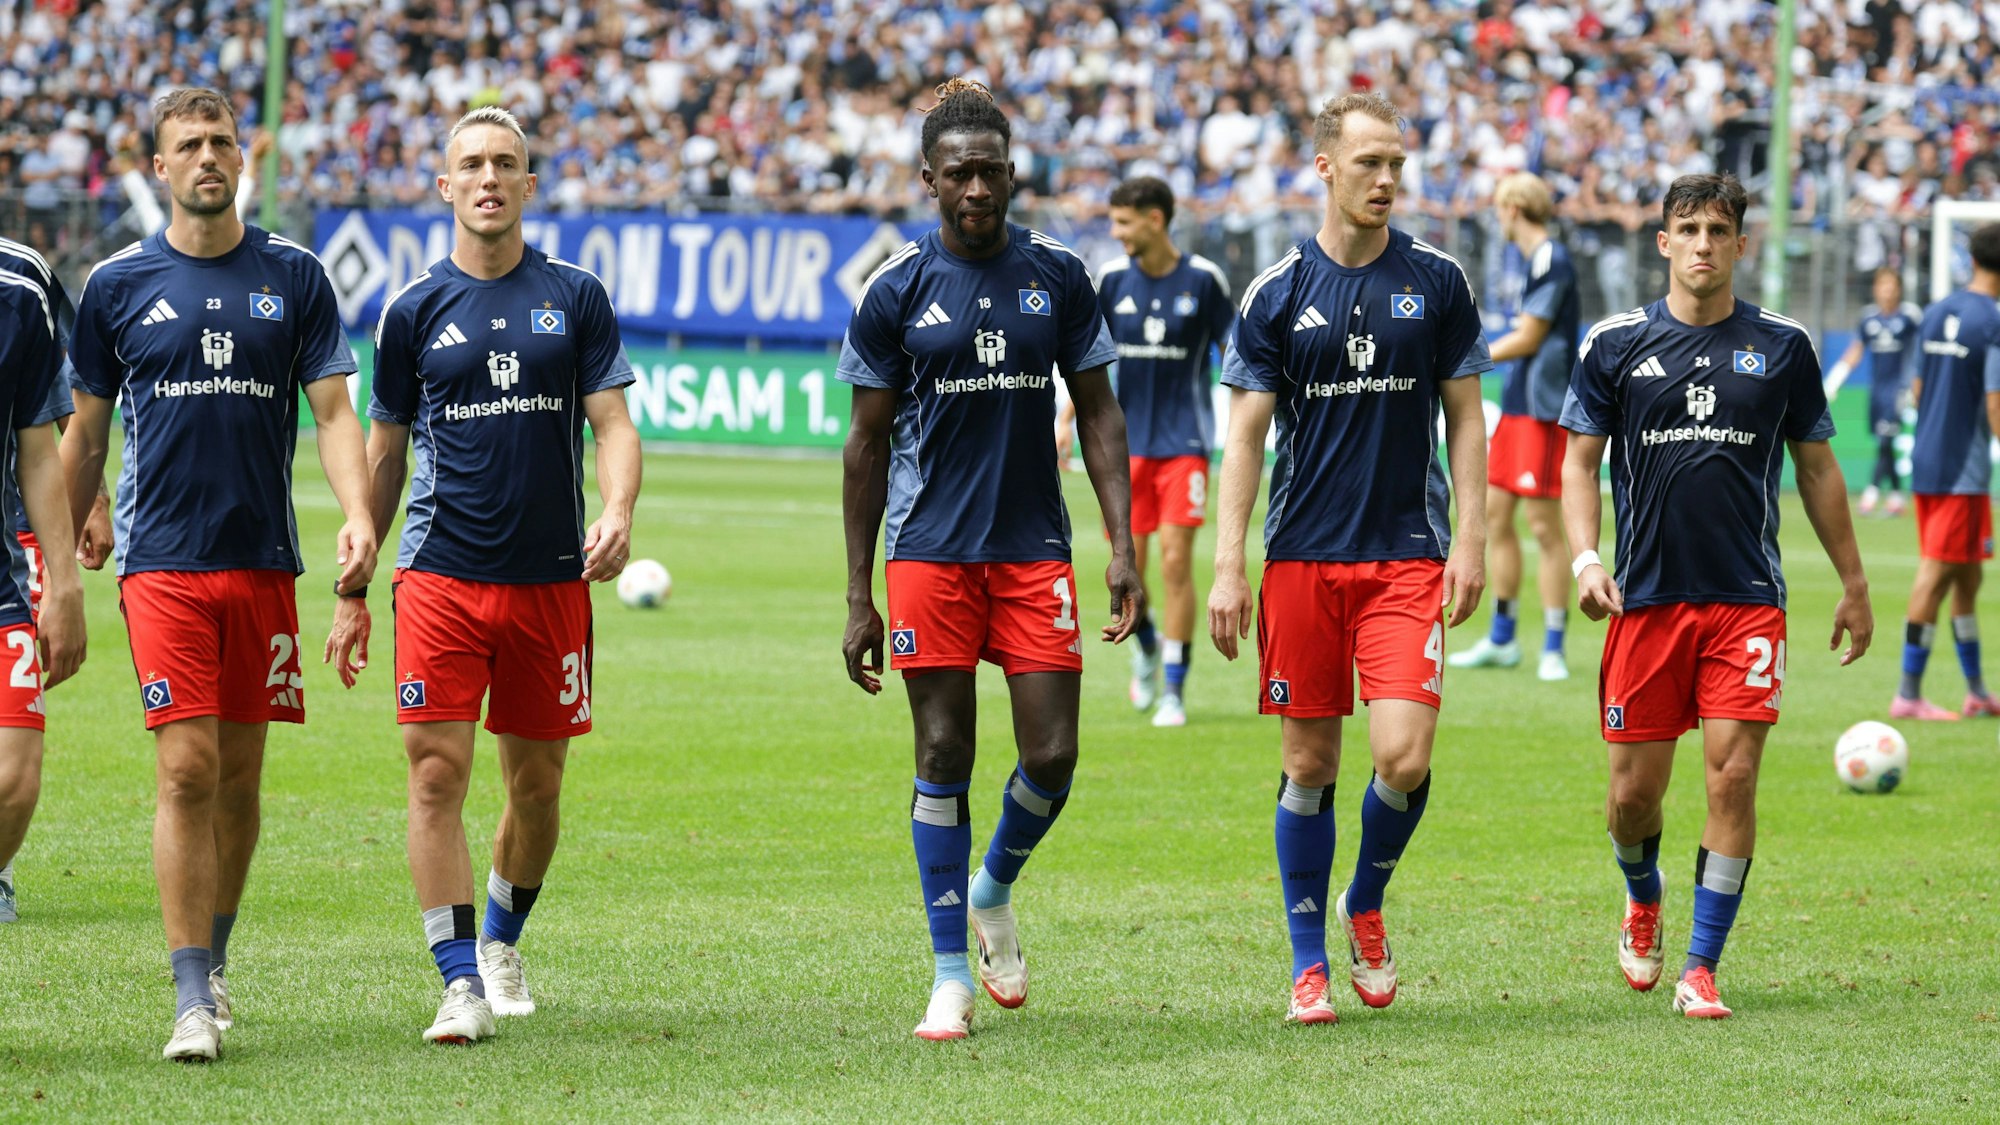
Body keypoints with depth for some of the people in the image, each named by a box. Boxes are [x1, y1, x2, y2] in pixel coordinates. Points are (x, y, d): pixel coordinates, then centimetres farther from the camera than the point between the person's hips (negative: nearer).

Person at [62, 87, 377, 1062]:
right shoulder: (117, 284, 3)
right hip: (161, 562, -2)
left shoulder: (293, 277, 5)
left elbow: (333, 410, 2)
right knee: (187, 770, -11)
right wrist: (57, 560, 9)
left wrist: (358, 518, -14)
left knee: (239, 772, 8)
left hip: (263, 560, 2)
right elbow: (85, 434, 10)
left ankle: (213, 959, 28)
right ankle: (193, 1001, -11)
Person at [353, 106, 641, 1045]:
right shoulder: (413, 309, 4)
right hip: (440, 574, -1)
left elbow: (613, 423, 2)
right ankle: (459, 980, -9)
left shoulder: (576, 296, 4)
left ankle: (503, 939, 32)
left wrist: (618, 512, -19)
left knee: (536, 780, 8)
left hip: (551, 576, 1)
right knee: (437, 770, -11)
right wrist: (354, 590, 10)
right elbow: (384, 450, 11)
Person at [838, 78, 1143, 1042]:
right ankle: (951, 975, 8)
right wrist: (858, 600, 0)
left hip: (1034, 547, 2)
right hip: (930, 552, -2)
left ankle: (995, 892, 26)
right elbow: (867, 444, 3)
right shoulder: (896, 290, -2)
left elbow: (1097, 411, 9)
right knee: (944, 759, -1)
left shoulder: (1057, 275, 4)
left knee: (1052, 756, -4)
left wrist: (1123, 547, -1)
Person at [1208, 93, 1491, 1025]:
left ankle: (1366, 905, 15)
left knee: (1404, 757, -13)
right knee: (1309, 764, 3)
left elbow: (1465, 416, 8)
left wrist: (1471, 540, -1)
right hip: (1302, 558, 0)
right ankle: (1309, 963, 16)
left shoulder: (1435, 281, 3)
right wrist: (1227, 566, -5)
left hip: (1408, 555, 0)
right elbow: (1245, 433, 1)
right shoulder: (1277, 293, 1)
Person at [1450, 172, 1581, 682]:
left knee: (1544, 526, -7)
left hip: (1542, 411, -10)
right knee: (1495, 515, 12)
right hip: (1517, 408, 10)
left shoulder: (1551, 260, -15)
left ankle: (1554, 648, -3)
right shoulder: (1538, 258, 14)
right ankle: (1502, 640, 19)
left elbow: (1528, 338, -16)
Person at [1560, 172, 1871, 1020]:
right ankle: (1643, 902, 36)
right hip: (1646, 597, 0)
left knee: (1732, 776, -10)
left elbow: (1817, 470, 14)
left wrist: (1853, 585, 15)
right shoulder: (1615, 345, 3)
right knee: (1636, 789, 2)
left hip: (1747, 600, 0)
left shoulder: (1781, 347, 5)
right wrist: (1585, 560, -9)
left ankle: (1700, 971, -2)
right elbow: (1579, 463, 7)